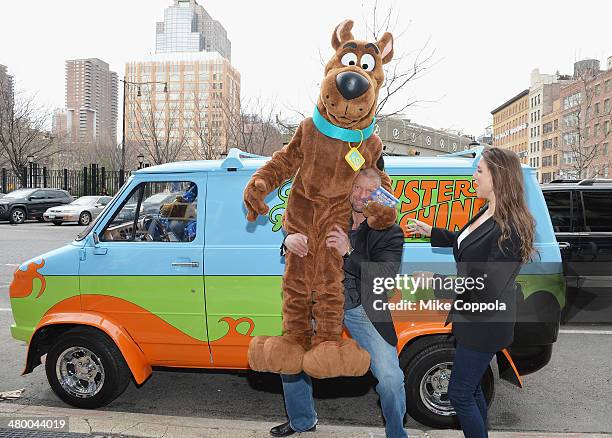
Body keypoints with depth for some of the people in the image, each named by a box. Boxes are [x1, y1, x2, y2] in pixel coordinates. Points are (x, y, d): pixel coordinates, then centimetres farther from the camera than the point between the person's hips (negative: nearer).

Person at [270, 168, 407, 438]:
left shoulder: (390, 233, -8)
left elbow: (385, 279, -19)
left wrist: (348, 252, -34)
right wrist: (290, 239, -25)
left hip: (364, 311, -3)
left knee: (391, 379, -10)